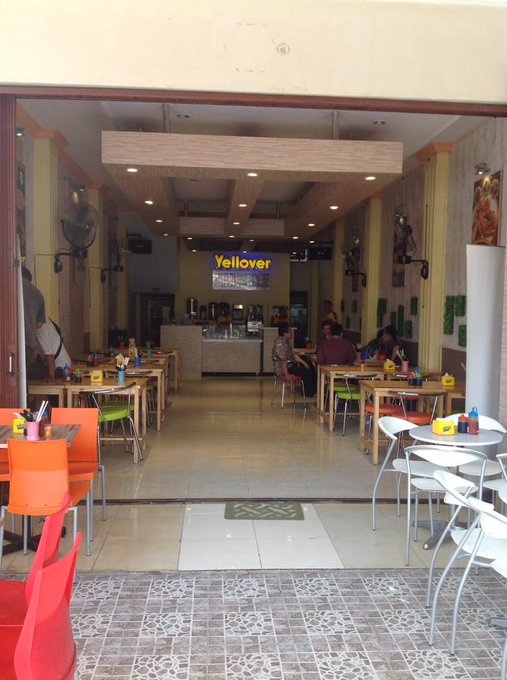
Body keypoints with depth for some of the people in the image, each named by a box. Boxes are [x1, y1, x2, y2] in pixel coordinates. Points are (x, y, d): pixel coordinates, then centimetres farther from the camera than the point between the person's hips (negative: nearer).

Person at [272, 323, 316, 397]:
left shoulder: (287, 342, 12)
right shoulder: (280, 343, -22)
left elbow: (294, 355, 16)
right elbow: (283, 360, -26)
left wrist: (304, 363, 9)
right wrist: (286, 374, -27)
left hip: (290, 364, 11)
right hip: (281, 368, -11)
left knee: (311, 368, 11)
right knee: (306, 371, -16)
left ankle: (314, 390, 18)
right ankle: (308, 392, 2)